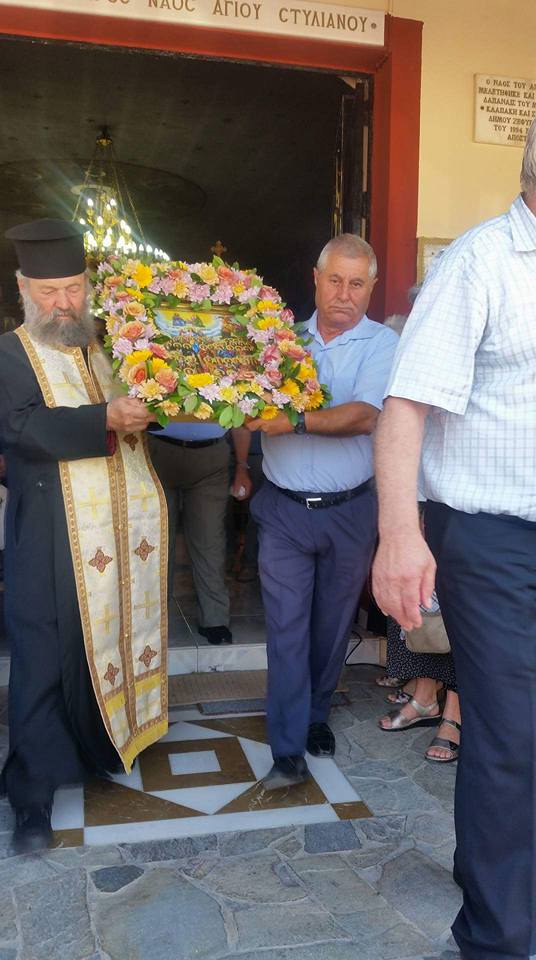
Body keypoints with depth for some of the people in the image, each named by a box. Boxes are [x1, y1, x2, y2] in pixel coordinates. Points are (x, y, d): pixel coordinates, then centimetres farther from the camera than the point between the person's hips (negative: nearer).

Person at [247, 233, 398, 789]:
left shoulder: (381, 344, -4)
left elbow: (365, 415, -20)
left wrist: (296, 421, -26)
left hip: (349, 510, -1)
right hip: (284, 510, 1)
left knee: (333, 624, 14)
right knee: (286, 627, -1)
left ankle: (317, 716, 35)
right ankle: (289, 751, 7)